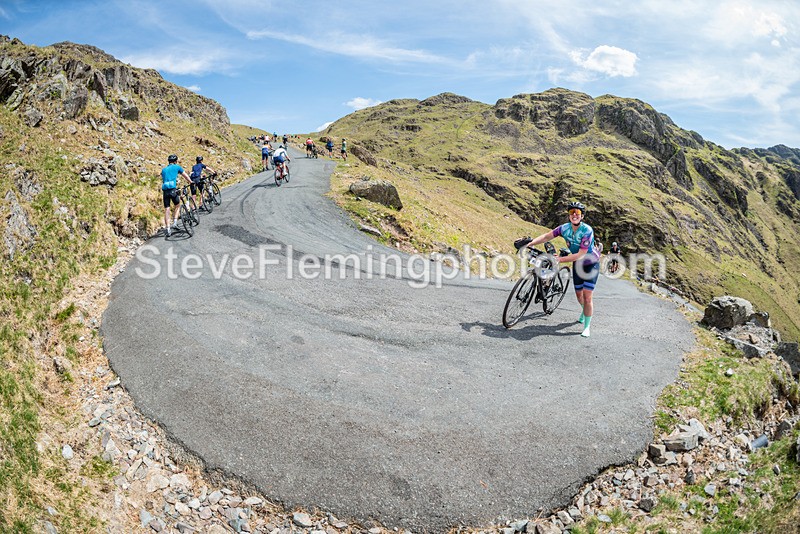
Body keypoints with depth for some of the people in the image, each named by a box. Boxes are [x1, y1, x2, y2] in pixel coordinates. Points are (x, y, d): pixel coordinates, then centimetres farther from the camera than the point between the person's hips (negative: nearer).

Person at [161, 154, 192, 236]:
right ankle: (174, 222, 2)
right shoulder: (177, 167, 12)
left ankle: (167, 229, 0)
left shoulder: (163, 170, 22)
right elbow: (186, 176, 21)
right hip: (173, 189, -3)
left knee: (166, 210, 3)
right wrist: (191, 182, 39)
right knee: (177, 206, 18)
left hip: (165, 191, 3)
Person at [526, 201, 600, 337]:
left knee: (587, 296, -12)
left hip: (591, 263, -5)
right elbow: (547, 236, -9)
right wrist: (530, 244, -21)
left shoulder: (587, 231, -30)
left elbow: (580, 255, -31)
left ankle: (587, 327, 0)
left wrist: (560, 259, -35)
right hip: (577, 263, 5)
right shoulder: (565, 228, -15)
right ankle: (585, 311, 49)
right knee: (578, 294, 16)